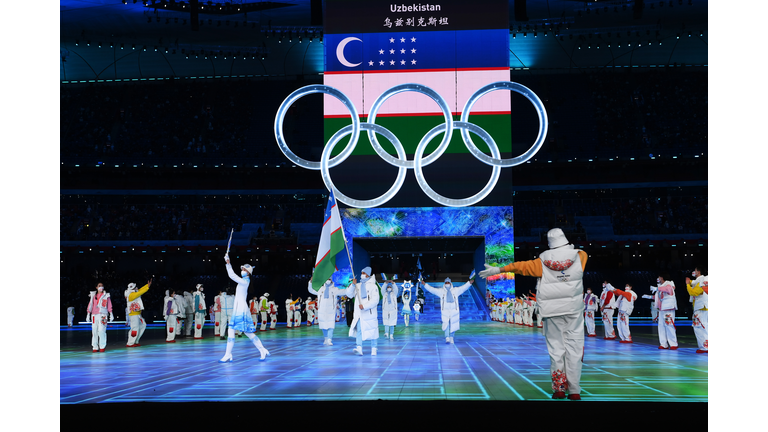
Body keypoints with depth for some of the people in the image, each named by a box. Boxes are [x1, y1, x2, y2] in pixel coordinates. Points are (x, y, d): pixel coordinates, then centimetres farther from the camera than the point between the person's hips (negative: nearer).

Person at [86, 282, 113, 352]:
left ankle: (102, 346, -7)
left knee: (101, 330, -13)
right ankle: (95, 347, 4)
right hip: (94, 315, 3)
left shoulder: (106, 295, 10)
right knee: (94, 331, -1)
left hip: (102, 315, -3)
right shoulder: (93, 295, 16)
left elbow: (109, 306, 7)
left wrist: (111, 315, 0)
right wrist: (88, 314, 9)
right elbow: (90, 305, 15)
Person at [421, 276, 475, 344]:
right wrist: (425, 284, 1)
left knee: (453, 324, 1)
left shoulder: (455, 290, 12)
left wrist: (469, 283, -4)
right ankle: (447, 337, -12)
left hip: (454, 310, 1)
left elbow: (463, 287, 7)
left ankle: (451, 337, 17)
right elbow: (432, 289, 7)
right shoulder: (441, 291, 10)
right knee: (446, 324, -13)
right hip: (445, 310, -1)